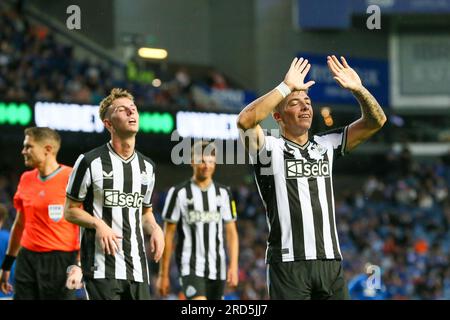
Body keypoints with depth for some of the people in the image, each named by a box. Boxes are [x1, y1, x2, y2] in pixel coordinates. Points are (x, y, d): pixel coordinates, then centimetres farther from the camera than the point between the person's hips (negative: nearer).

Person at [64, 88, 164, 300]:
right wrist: (98, 224, -16)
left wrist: (155, 229, 3)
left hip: (137, 268, 6)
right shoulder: (90, 162, -3)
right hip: (101, 265, -6)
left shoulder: (147, 166, 15)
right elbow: (70, 211, 2)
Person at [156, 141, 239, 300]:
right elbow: (168, 235, 1)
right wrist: (163, 274, -1)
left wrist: (233, 266, -2)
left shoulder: (223, 193, 10)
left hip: (217, 269, 4)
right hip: (190, 267, -4)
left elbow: (231, 233, 10)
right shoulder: (179, 193, -1)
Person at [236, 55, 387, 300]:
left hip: (330, 261, 5)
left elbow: (376, 121, 12)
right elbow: (245, 120, -19)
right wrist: (286, 87, -17)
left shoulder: (326, 146, 16)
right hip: (288, 263, -5)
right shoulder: (270, 149, 1)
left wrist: (358, 89, -6)